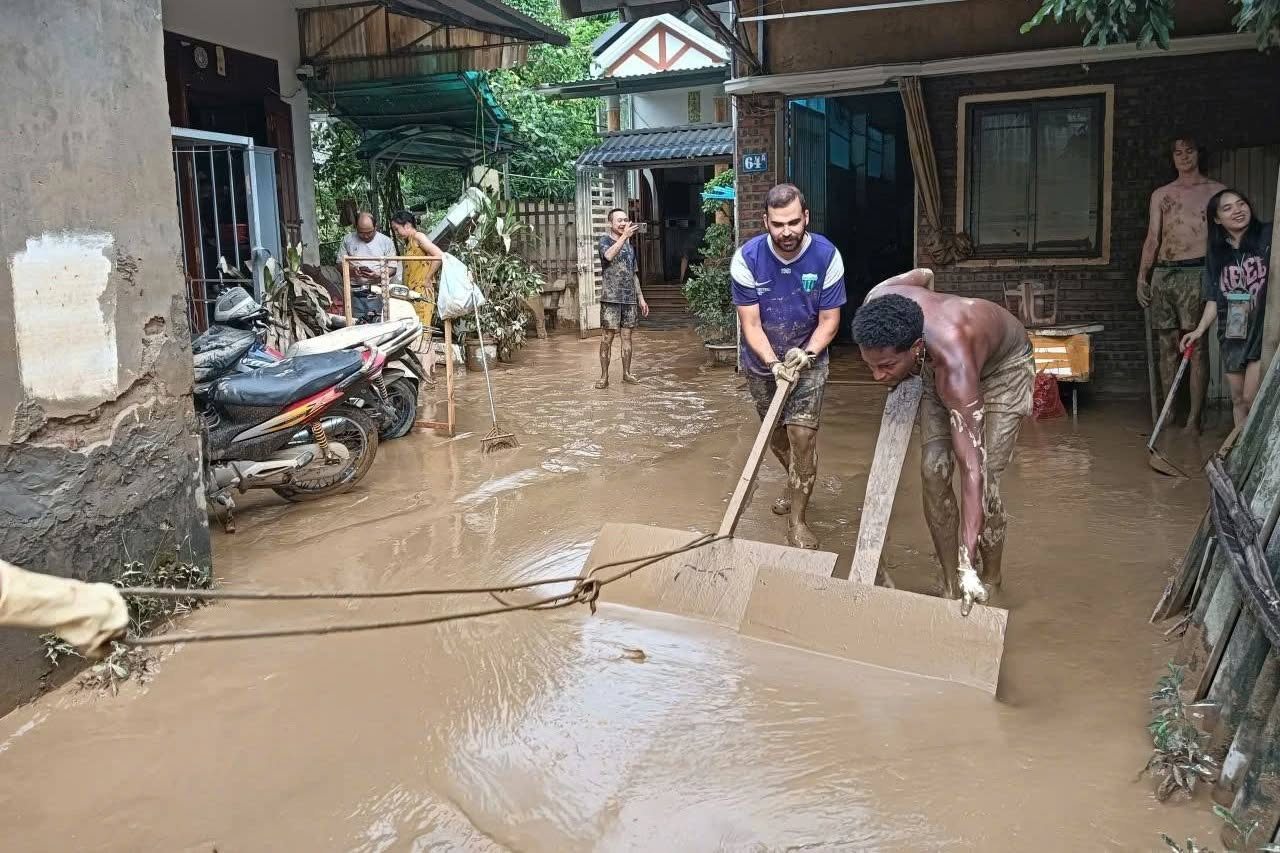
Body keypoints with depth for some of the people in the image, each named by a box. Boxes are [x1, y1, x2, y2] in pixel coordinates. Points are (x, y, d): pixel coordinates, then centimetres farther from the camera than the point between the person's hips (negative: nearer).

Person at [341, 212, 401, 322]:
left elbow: (393, 268, 5)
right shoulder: (348, 240, 10)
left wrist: (378, 275, -14)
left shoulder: (386, 241, 6)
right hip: (355, 293, 1)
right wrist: (351, 269, -10)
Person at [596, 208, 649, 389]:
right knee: (607, 337, -4)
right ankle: (604, 376, -1)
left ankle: (627, 372, 15)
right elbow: (609, 255, -26)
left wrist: (641, 298, 18)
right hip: (611, 298, -5)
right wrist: (625, 236, -27)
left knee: (627, 335, 7)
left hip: (629, 298, 5)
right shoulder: (605, 240, -1)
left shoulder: (629, 245, 17)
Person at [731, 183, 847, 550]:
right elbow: (750, 323, -19)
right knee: (776, 435, 18)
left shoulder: (827, 256, -20)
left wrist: (805, 354, -31)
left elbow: (829, 320, -14)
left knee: (802, 434, -14)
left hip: (808, 359, -1)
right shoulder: (746, 258, -21)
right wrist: (773, 363, -33)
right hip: (761, 361, 2)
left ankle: (797, 518, -1)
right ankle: (796, 483, 48)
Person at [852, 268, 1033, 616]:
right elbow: (923, 274, -7)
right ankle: (949, 585, 4)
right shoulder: (878, 303, -32)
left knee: (985, 481, -14)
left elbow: (972, 468, -46)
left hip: (1004, 365, -5)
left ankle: (990, 583, 10)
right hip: (934, 367, 6)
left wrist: (968, 566, -47)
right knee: (933, 471, -7)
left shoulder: (954, 367, -46)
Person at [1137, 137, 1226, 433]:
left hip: (1196, 272, -3)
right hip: (1163, 273, 3)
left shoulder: (1216, 191, 9)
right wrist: (1142, 277, 7)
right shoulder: (1160, 195, 17)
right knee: (1167, 345, 3)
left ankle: (1194, 418, -9)